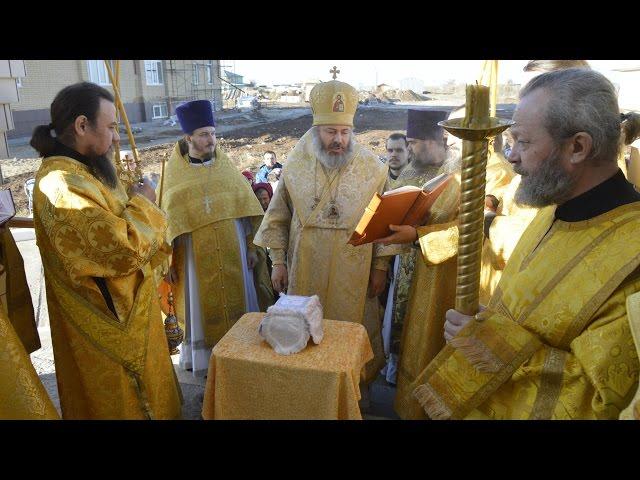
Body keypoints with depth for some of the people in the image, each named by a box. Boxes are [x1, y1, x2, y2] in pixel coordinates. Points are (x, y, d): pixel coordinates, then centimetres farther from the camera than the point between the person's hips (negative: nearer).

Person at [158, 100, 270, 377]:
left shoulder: (225, 166, 2)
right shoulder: (173, 173, -3)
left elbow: (246, 208, 4)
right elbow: (166, 220, -1)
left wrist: (251, 246, 2)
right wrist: (167, 262, -2)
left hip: (232, 252, 2)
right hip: (195, 255, -2)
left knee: (236, 301, 11)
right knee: (203, 305, 9)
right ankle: (205, 357, 26)